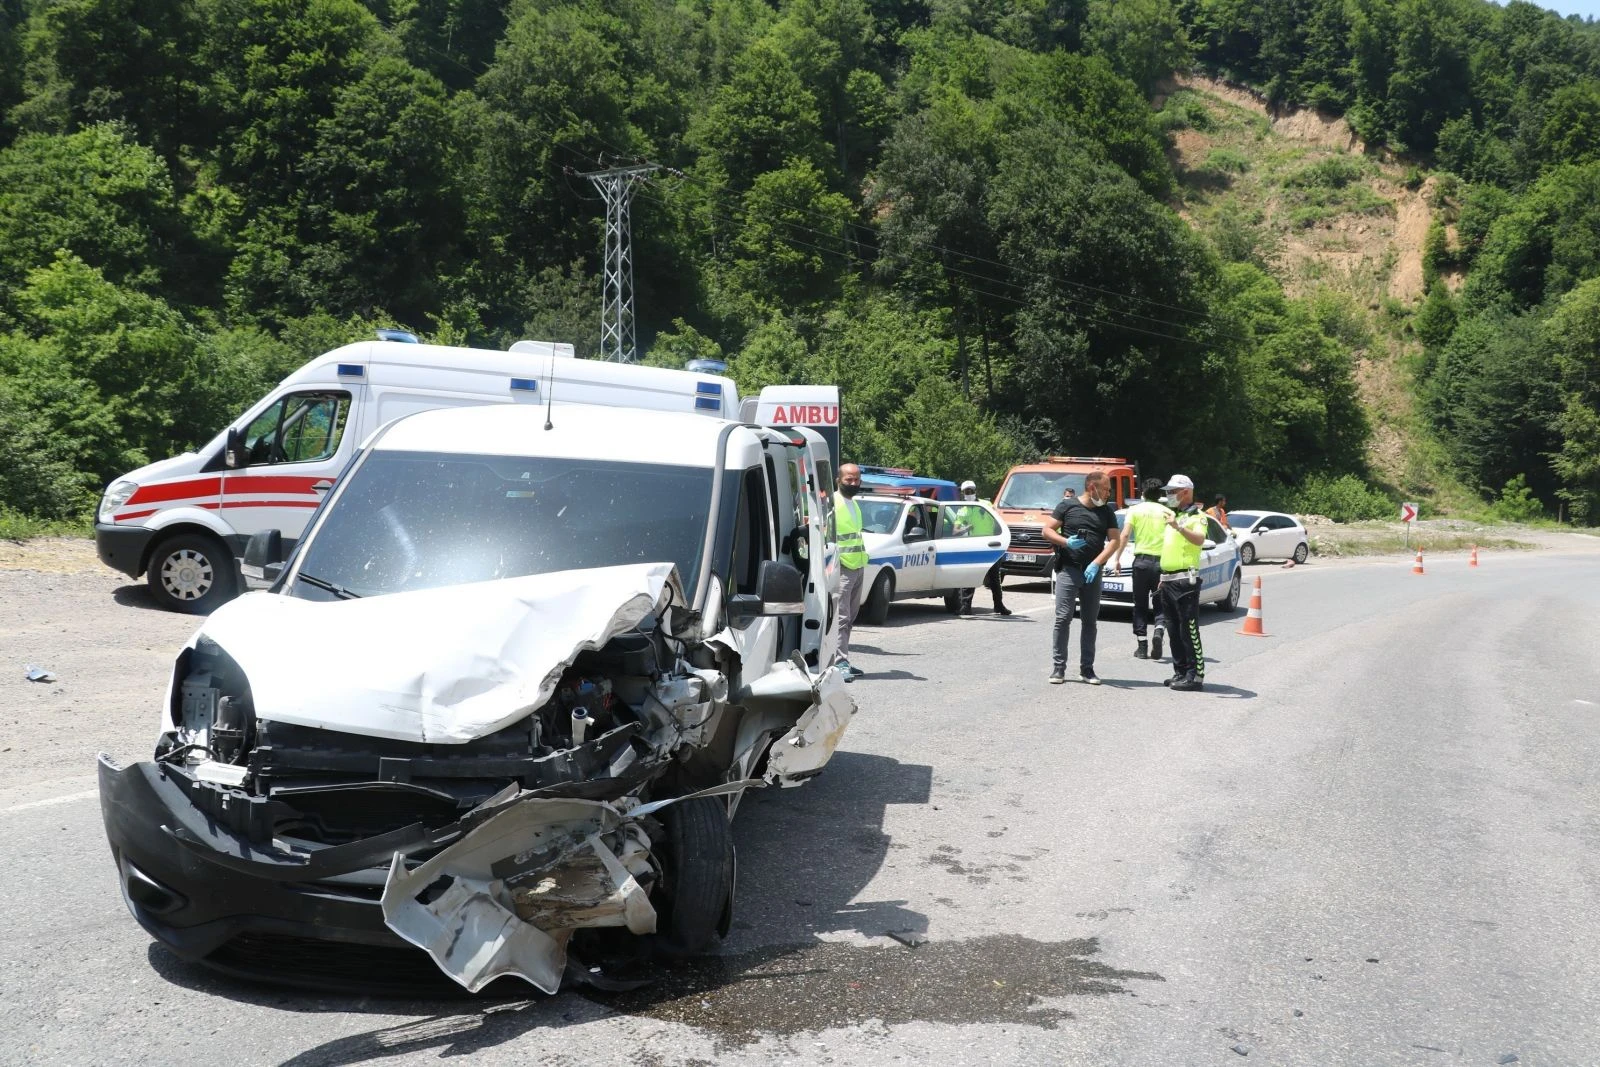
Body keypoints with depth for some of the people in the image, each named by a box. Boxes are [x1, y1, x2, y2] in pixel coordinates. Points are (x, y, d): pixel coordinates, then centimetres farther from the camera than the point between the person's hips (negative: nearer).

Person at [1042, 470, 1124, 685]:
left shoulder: (1107, 512, 11)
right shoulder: (1067, 505, 2)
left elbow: (1115, 540, 3)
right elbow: (1047, 530, 2)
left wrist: (1096, 563, -11)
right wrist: (1066, 542, -17)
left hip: (1093, 572, 4)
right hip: (1068, 570, -4)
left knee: (1090, 621, 7)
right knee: (1063, 618, -9)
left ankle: (1087, 668, 13)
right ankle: (1058, 667, -5)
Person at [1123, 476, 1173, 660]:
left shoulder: (1135, 510, 3)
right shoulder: (1167, 512, 4)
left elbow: (1125, 535, -7)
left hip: (1141, 560, 0)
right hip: (1161, 562, 1)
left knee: (1140, 605, 8)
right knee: (1160, 604, 11)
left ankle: (1142, 646, 6)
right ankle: (1158, 632, -16)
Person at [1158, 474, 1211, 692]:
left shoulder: (1196, 516, -7)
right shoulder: (1173, 515, 22)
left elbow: (1199, 539, -27)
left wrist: (1178, 527, -40)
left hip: (1185, 579, -9)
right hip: (1169, 580, 9)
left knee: (1189, 629, -10)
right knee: (1174, 629, 11)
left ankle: (1195, 676, -9)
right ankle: (1180, 672, 17)